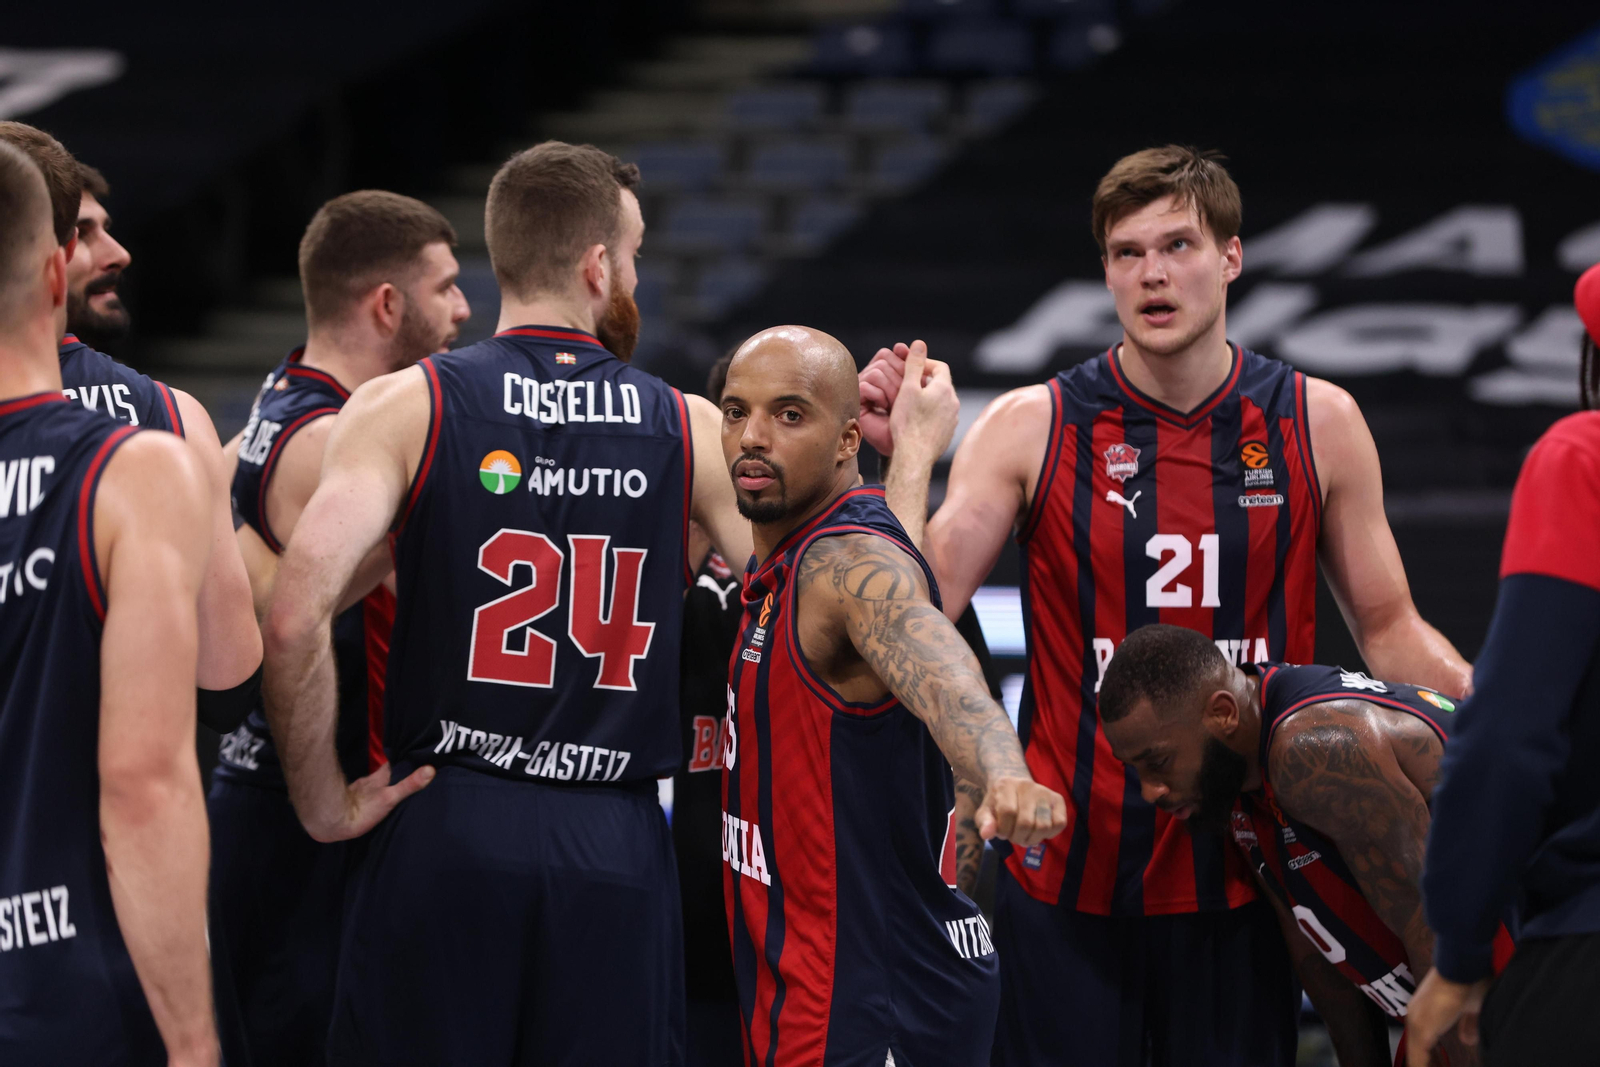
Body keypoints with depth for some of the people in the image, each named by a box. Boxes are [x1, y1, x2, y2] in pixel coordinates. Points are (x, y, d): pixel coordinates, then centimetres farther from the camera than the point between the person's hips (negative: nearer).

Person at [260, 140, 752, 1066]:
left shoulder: (405, 408, -3)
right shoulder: (694, 432, 2)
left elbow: (295, 618, -15)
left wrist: (323, 801, -3)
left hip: (444, 828, -1)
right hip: (619, 850, 1)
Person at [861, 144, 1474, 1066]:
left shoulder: (1316, 424, 3)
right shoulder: (1032, 429, -2)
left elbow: (1388, 629, 9)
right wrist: (906, 458, -17)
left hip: (1242, 876, 1)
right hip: (1069, 875, -1)